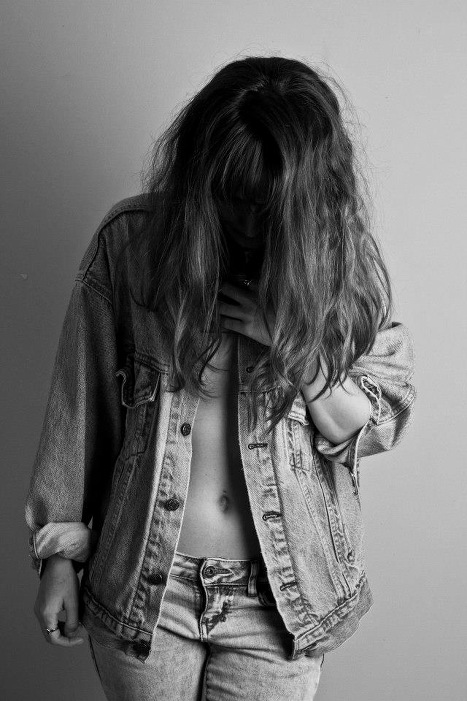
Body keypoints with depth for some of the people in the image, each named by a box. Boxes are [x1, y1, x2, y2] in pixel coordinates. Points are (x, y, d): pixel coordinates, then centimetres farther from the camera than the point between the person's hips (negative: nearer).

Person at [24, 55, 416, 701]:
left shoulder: (343, 259, -8)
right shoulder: (129, 241, -11)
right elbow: (81, 400, -3)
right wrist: (60, 549, 0)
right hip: (143, 586, 0)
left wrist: (295, 345, -20)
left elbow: (382, 425, -3)